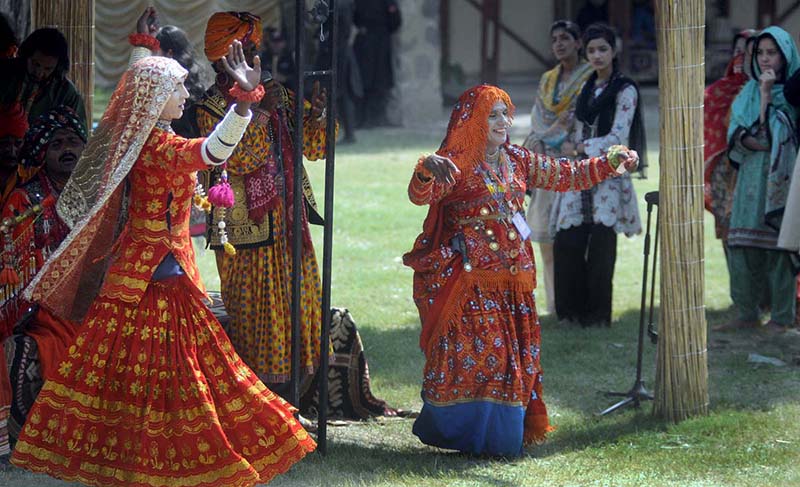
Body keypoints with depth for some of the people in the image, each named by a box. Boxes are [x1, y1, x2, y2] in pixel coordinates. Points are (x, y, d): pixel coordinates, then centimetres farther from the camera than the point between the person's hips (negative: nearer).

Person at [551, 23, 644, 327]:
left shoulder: (625, 91, -5)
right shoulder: (586, 89, 15)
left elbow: (618, 138, -12)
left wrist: (579, 149, -9)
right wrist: (571, 148, 1)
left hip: (608, 176, -6)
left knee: (601, 243, -6)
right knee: (567, 243, -1)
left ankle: (597, 314, 3)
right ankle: (572, 310, 10)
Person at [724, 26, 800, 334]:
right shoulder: (749, 91, 14)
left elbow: (771, 133, -10)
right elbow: (736, 134, 6)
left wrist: (767, 95, -12)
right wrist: (750, 140, -11)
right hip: (751, 178, 5)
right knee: (741, 247, 0)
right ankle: (747, 315, 7)